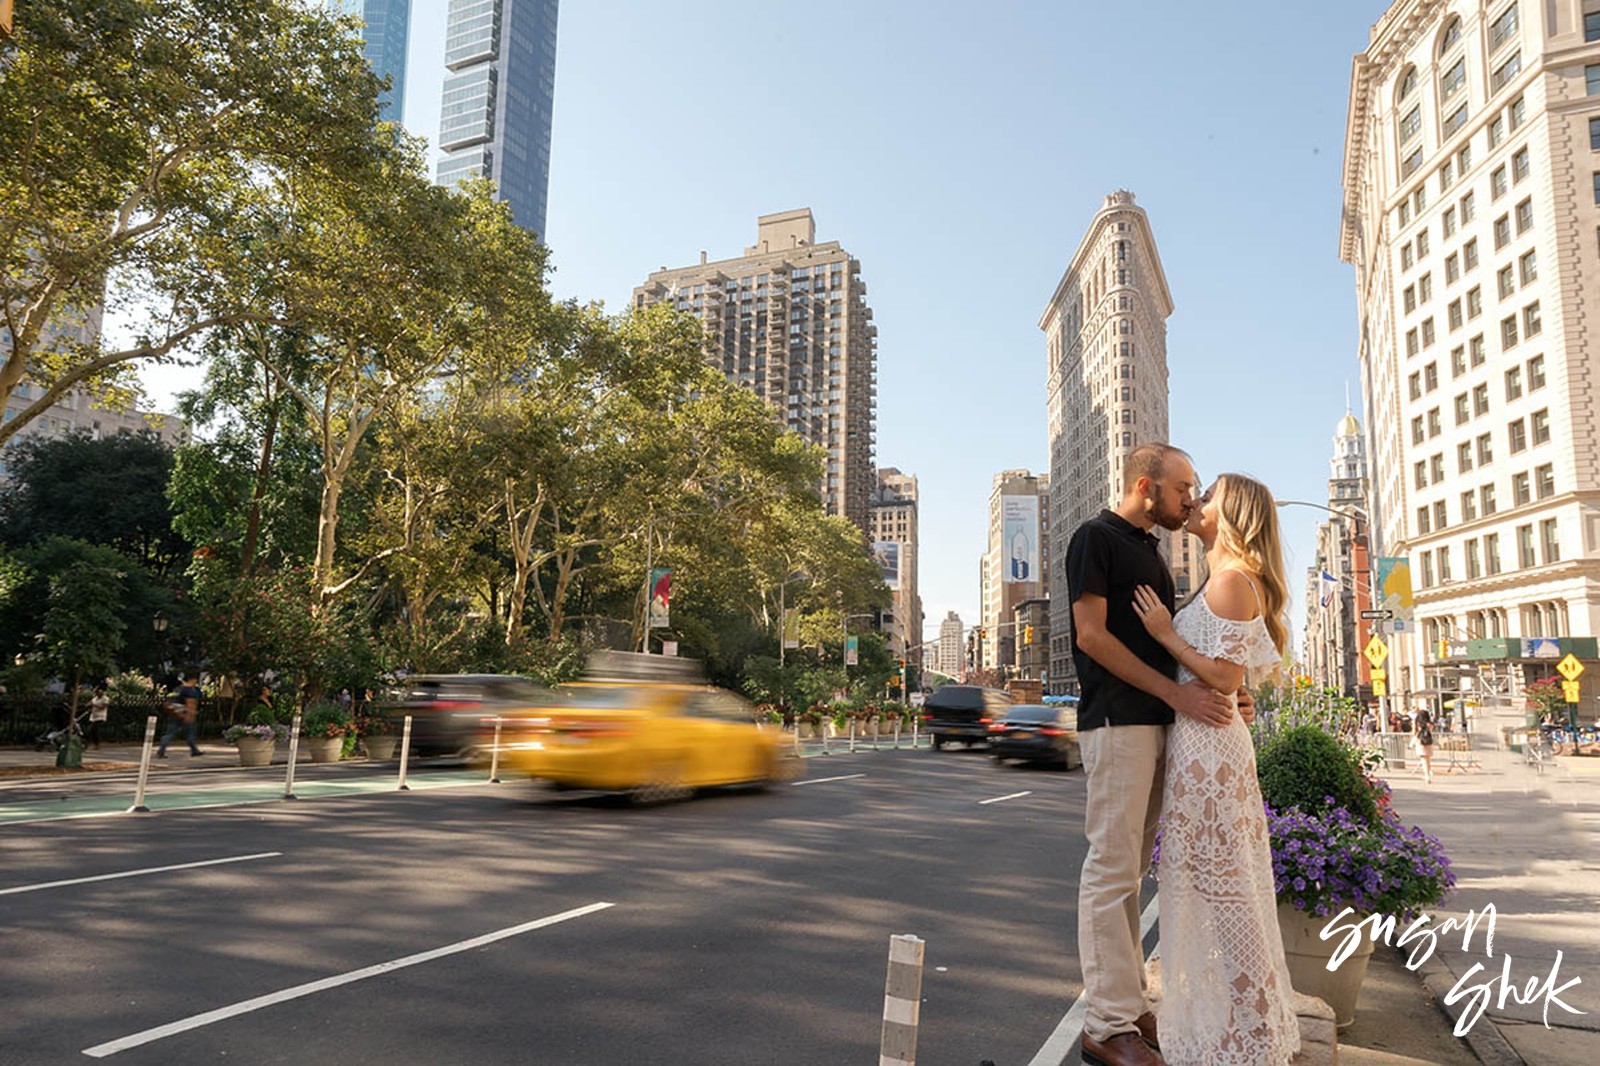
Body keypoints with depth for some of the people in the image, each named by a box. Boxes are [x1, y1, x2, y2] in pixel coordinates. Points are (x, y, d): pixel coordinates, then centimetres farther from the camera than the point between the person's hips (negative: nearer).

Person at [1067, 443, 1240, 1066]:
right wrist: (1175, 692, -16)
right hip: (1117, 721, -9)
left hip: (1155, 721, 9)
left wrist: (1220, 689, 7)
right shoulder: (1097, 538, -6)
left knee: (1128, 871, 12)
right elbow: (1092, 635, -13)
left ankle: (1128, 1007, 20)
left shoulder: (1150, 551, 21)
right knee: (1112, 869, -6)